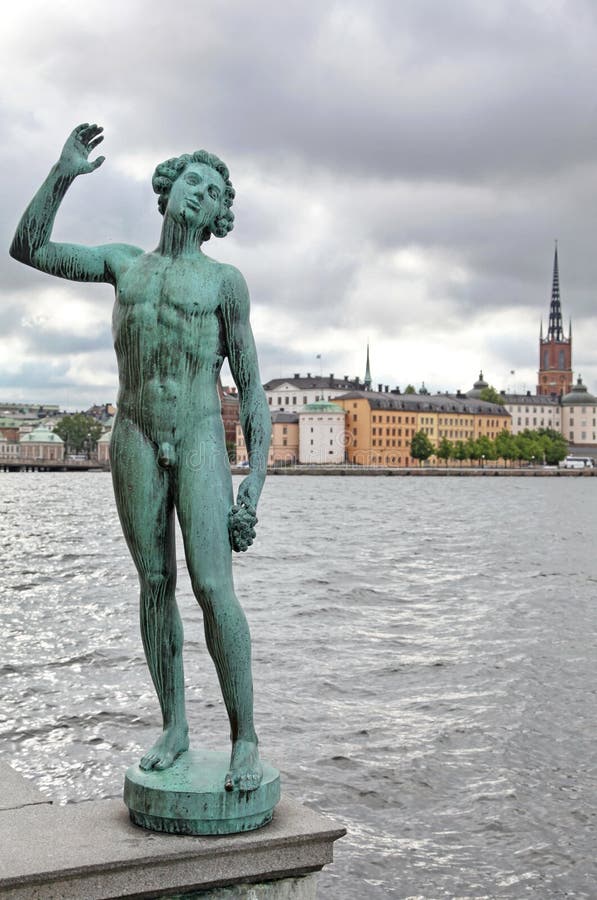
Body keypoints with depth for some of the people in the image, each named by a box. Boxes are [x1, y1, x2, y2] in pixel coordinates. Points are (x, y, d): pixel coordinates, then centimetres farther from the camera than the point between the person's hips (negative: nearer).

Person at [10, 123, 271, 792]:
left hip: (201, 441, -3)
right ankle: (174, 728, 16)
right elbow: (28, 249, 11)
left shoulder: (224, 281, 6)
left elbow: (251, 387, 2)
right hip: (135, 439, 3)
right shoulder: (125, 265, 16)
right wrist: (65, 171, 2)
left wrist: (255, 485, -7)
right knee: (155, 585, 5)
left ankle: (245, 739, -5)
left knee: (213, 587, -14)